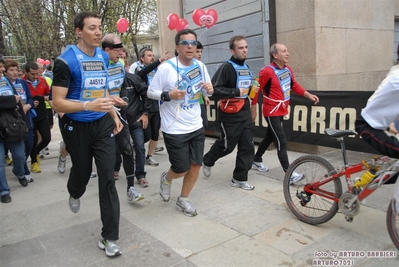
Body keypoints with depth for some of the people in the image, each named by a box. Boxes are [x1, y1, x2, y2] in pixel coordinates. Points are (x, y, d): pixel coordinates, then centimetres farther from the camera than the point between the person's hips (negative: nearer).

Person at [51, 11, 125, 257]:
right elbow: (57, 103, -19)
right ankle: (74, 194, 57)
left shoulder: (104, 57, 4)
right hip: (77, 127, -3)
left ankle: (109, 237, 7)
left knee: (108, 177, -4)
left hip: (103, 124, 4)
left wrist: (114, 115, 10)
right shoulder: (66, 60, -15)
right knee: (82, 171, 17)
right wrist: (89, 105, -34)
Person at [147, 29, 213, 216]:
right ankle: (166, 179, 37)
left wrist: (209, 90, -12)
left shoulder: (200, 66, 3)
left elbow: (207, 92, 12)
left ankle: (182, 201, 30)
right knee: (182, 170, 0)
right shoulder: (166, 67, -13)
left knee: (196, 166, 8)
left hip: (196, 127, 6)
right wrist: (168, 95, -27)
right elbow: (150, 92, -9)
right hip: (174, 129, -5)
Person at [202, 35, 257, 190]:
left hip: (245, 113, 8)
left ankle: (239, 179, 16)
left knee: (247, 146, 4)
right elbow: (214, 90, -25)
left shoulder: (246, 67, 13)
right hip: (230, 115, -7)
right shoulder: (227, 67, -14)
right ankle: (208, 161, 33)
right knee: (227, 146, 3)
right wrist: (236, 92, -23)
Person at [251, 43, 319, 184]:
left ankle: (256, 160, 38)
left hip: (281, 111, 8)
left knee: (269, 137, 20)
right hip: (272, 112, -8)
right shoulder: (267, 71, -19)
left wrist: (309, 95, 4)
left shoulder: (288, 69, 5)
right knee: (281, 141, -10)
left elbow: (295, 86, 14)